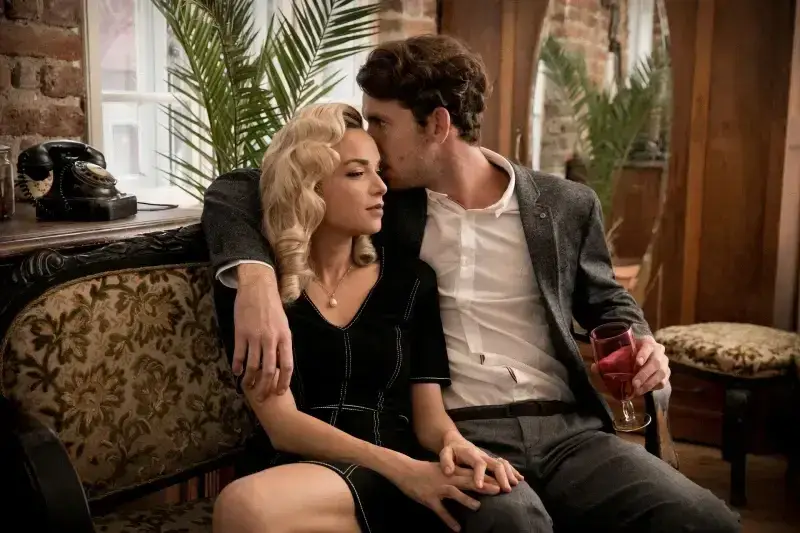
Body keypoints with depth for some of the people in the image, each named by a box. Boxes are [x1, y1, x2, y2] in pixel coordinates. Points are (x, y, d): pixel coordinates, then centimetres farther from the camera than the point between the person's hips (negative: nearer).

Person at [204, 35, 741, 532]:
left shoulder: (565, 205, 8)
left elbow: (604, 300, 26)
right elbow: (238, 189, 5)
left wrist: (640, 343, 2)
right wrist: (256, 275, -17)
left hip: (568, 430, 2)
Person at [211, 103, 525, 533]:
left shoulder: (411, 280, 12)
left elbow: (428, 413, 10)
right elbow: (280, 423, -5)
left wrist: (455, 444, -15)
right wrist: (397, 466, -19)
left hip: (401, 480, 0)